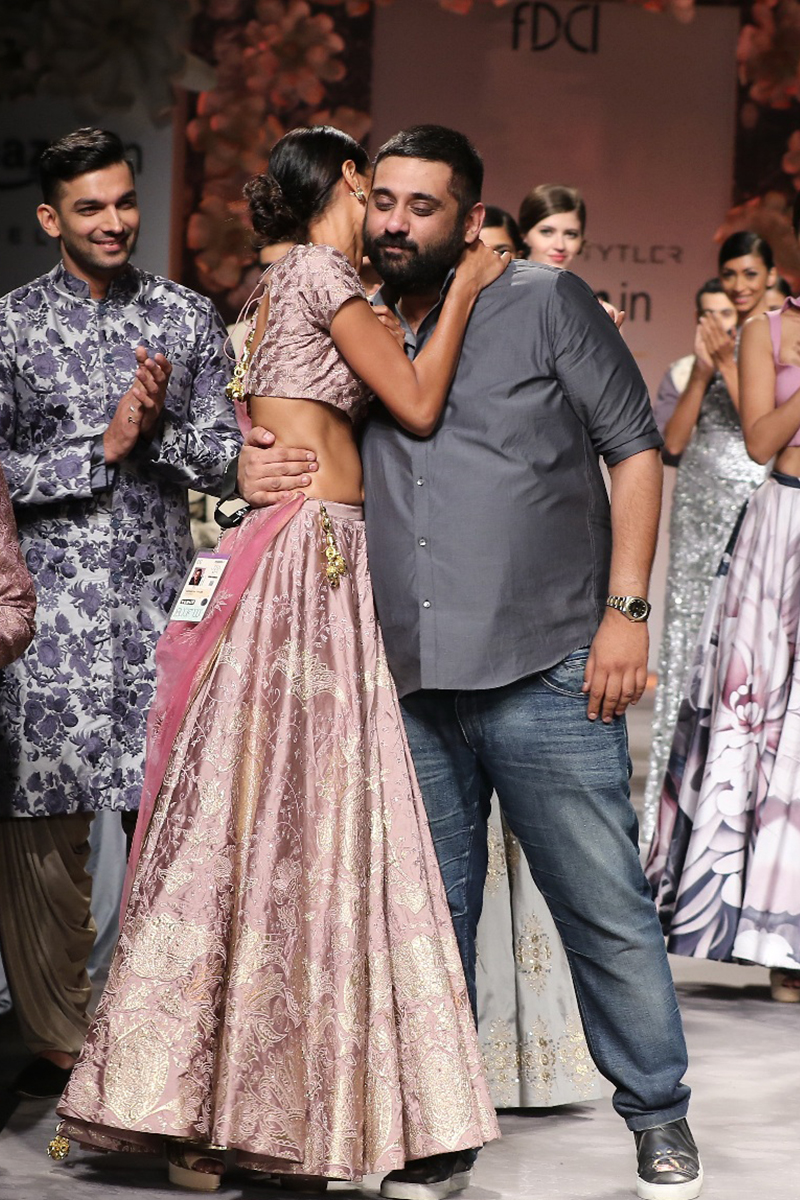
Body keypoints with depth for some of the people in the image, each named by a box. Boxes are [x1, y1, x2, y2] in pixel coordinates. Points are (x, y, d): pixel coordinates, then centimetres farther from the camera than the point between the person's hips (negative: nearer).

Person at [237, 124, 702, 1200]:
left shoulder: (545, 303, 3)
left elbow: (635, 450, 2)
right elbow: (292, 447, 29)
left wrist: (626, 608, -7)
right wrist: (254, 464, 4)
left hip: (547, 676, -4)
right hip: (411, 688, 4)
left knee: (605, 908, 0)